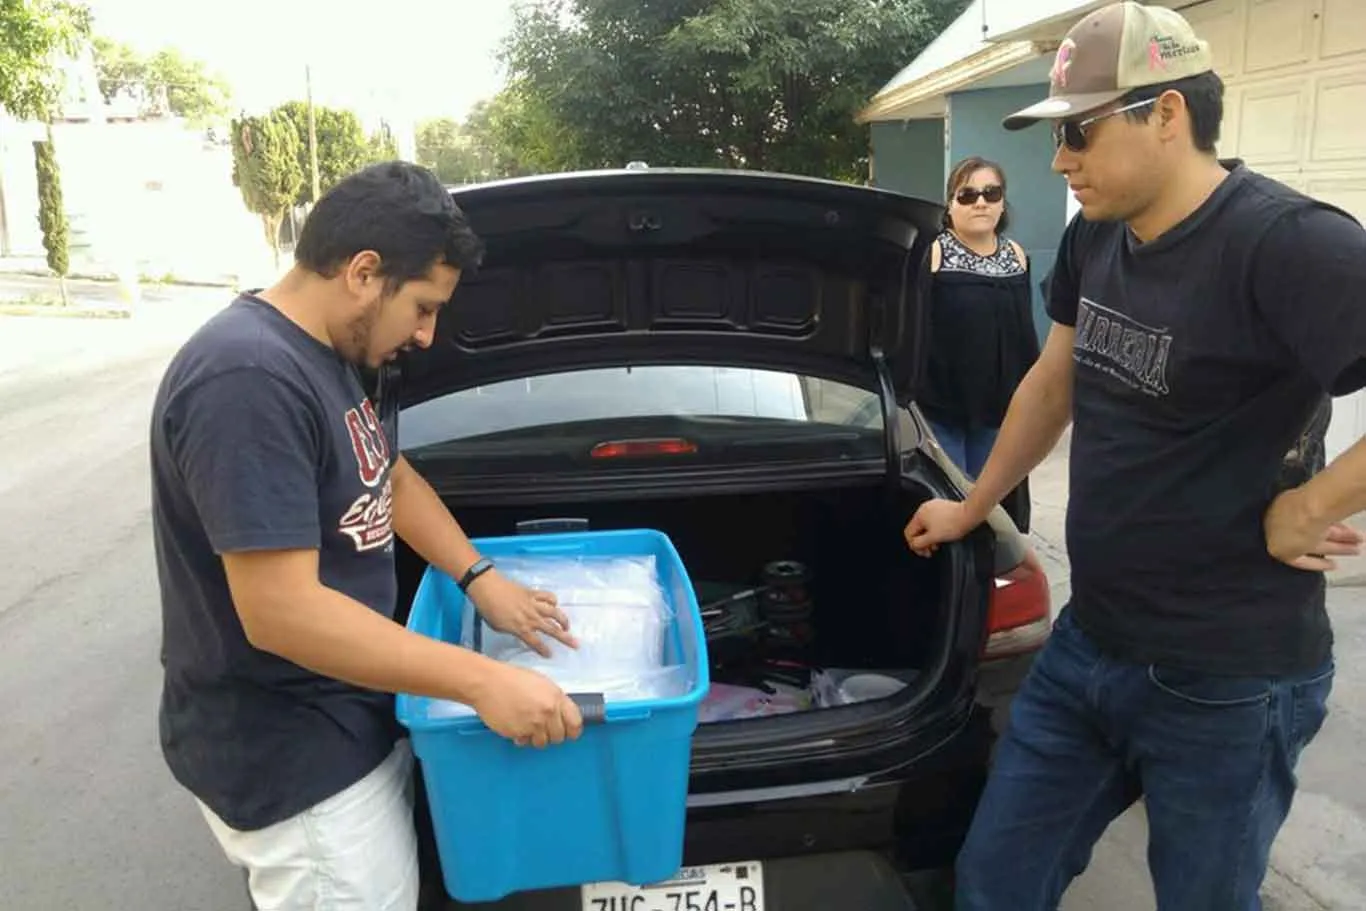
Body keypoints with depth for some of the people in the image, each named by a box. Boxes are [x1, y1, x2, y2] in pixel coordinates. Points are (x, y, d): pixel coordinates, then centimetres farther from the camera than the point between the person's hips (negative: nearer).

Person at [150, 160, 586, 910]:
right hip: (287, 761, -9)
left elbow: (391, 476, 18)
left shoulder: (326, 354, 4)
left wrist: (478, 577, 8)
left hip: (350, 722, 9)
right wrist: (482, 681, -29)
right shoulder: (248, 381, -28)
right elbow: (281, 612, -32)